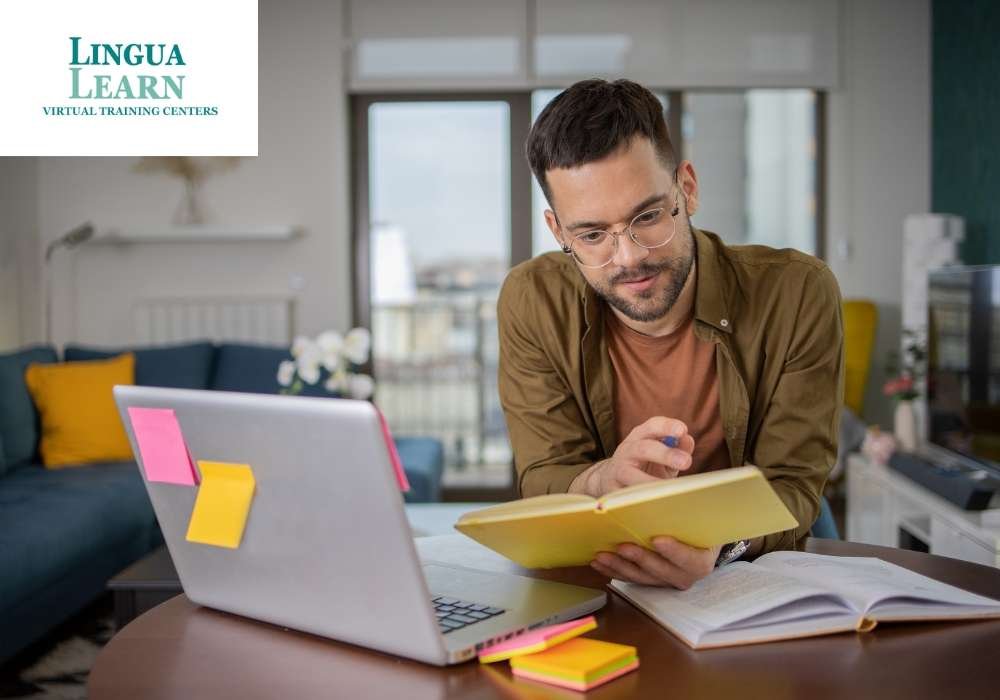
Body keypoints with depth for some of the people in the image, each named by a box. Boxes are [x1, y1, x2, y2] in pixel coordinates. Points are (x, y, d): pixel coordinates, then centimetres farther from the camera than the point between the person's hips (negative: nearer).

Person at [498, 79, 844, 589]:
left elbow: (790, 490, -11)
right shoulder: (532, 303, -8)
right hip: (589, 590, 1)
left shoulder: (797, 294, -11)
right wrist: (605, 481, -32)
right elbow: (541, 484, -8)